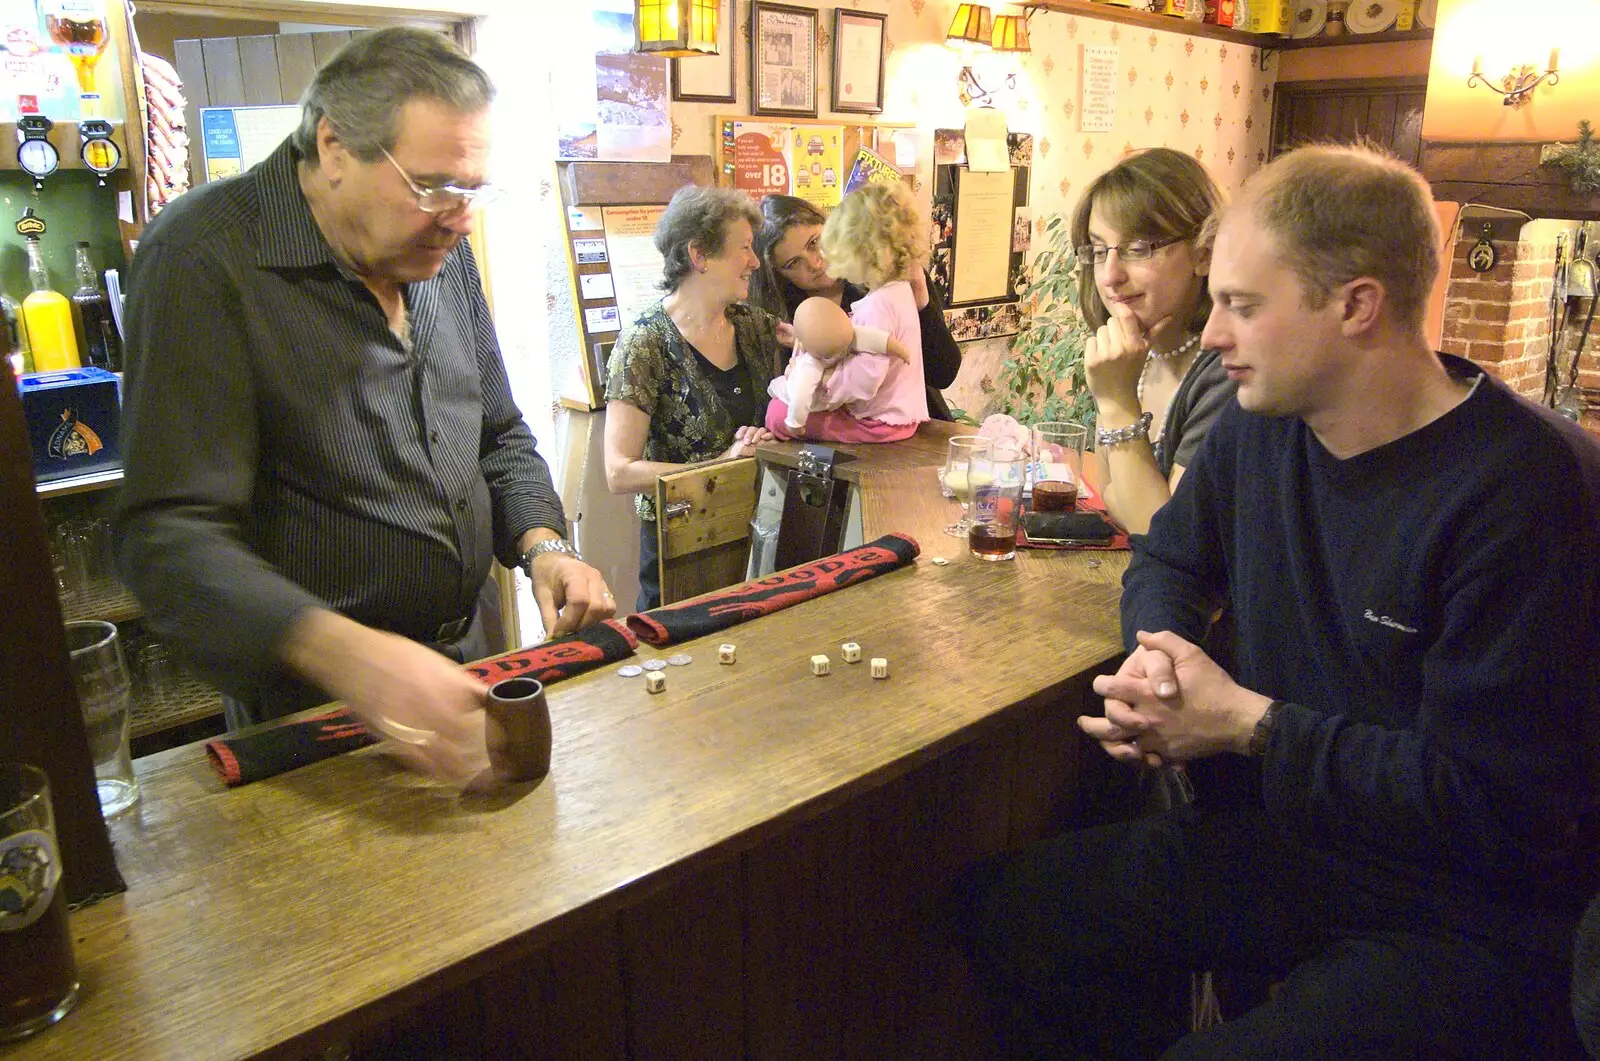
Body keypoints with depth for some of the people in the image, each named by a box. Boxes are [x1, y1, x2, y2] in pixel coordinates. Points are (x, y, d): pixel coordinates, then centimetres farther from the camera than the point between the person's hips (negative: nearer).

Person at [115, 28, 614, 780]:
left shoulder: (439, 249, 2)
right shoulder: (204, 262, -21)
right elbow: (167, 537, -27)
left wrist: (541, 544, -7)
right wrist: (342, 651, -42)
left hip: (461, 656, 7)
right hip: (312, 696, -7)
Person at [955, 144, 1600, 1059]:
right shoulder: (1264, 427, 1)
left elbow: (1494, 804, -22)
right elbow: (1172, 557, 18)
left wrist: (1248, 725, -17)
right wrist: (1160, 655, -5)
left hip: (1463, 918, -6)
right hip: (1283, 838, 7)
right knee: (1004, 912, -5)